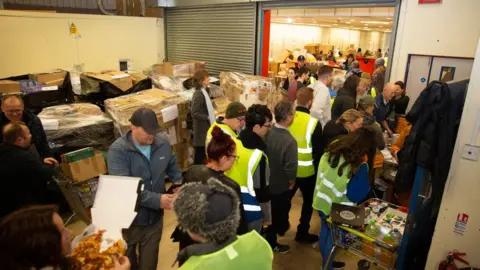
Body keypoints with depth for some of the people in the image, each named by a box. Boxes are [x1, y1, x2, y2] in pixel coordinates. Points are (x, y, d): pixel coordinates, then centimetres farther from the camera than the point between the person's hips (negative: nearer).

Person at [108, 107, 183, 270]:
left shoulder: (163, 144, -5)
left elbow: (172, 166, 13)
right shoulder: (118, 150, -22)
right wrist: (157, 200, -36)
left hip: (155, 216, 3)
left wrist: (179, 184, -5)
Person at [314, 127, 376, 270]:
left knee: (325, 230, 27)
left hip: (321, 201, 7)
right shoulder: (359, 166, -28)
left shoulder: (332, 151, -8)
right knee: (333, 237, 17)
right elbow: (356, 195, -22)